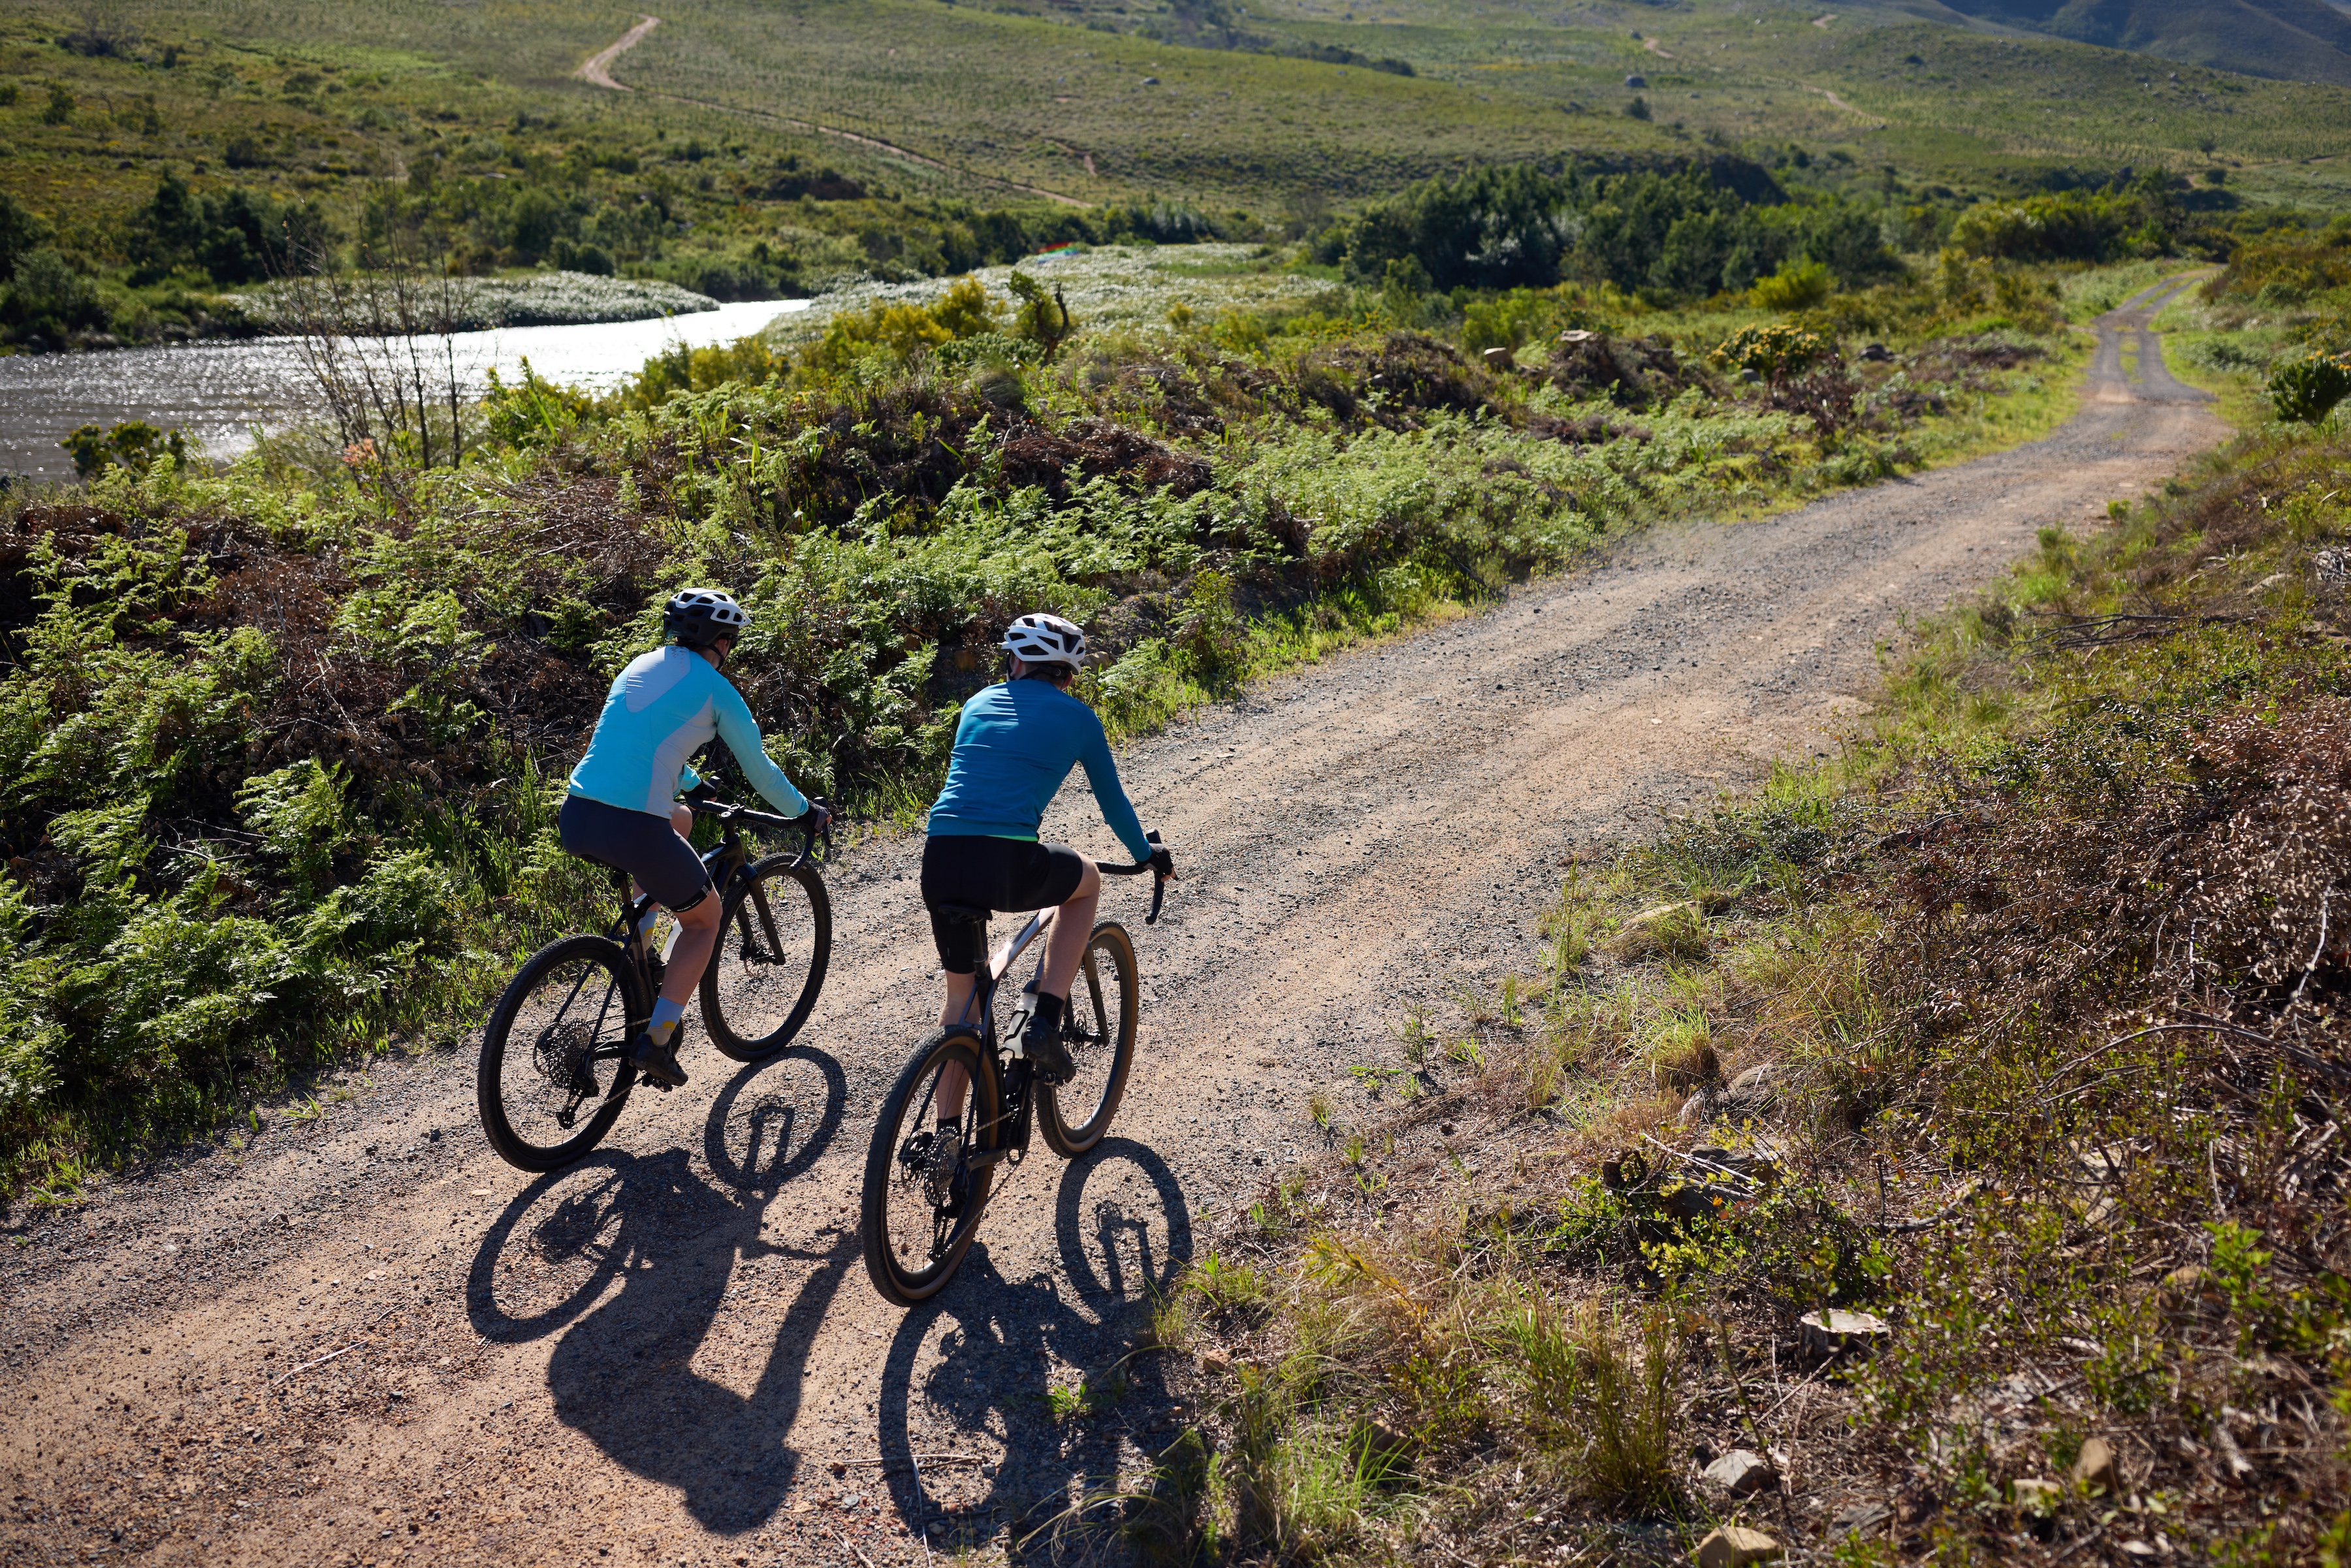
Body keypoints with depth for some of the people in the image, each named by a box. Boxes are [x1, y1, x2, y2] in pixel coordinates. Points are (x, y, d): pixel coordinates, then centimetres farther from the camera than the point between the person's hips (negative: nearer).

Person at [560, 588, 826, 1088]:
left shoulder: (640, 666, 19)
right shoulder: (716, 689, 2)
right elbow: (758, 769, 10)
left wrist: (694, 784, 52)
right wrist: (804, 812, 28)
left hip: (574, 821, 7)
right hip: (633, 830, -7)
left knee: (680, 819, 36)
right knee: (704, 920, 18)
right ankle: (656, 1040, 5)